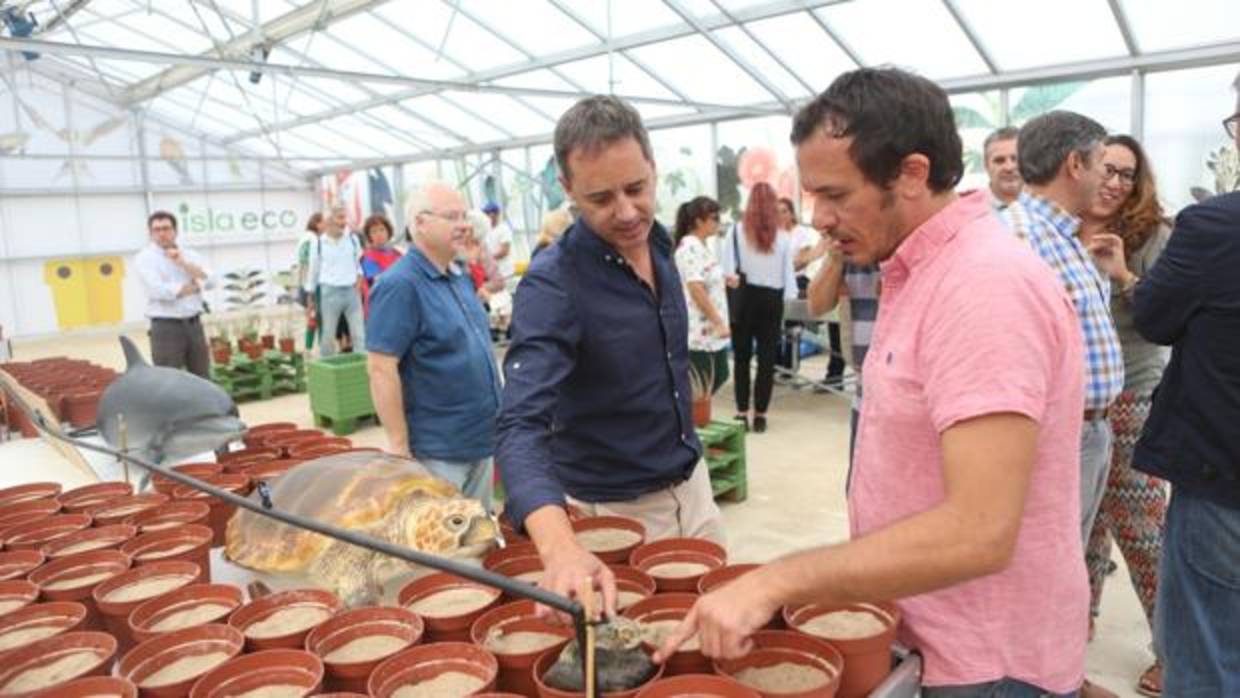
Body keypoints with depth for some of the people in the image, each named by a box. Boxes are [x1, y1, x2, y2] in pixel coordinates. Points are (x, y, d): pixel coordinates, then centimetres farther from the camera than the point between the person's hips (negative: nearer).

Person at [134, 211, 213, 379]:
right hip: (166, 328, -5)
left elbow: (208, 280, -3)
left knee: (203, 381, 10)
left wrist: (182, 263, -12)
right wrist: (195, 286, -4)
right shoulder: (145, 258, -2)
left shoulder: (190, 255, 12)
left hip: (194, 325, 5)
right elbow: (159, 291, -16)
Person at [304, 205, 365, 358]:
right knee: (328, 335, 7)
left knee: (359, 334, 1)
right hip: (329, 292, -2)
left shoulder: (353, 240, 6)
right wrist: (310, 296, 9)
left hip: (352, 291, 2)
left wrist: (359, 276, -3)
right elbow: (313, 270, 6)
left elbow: (360, 262, 17)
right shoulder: (318, 243, 0)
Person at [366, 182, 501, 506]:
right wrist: (400, 447, -21)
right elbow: (381, 370, -21)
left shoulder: (461, 276, 8)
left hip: (482, 438, 8)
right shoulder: (400, 285, -18)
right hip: (438, 452, -8)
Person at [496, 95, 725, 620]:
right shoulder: (551, 285, -25)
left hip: (692, 485, 7)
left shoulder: (658, 242, -3)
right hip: (614, 511, -6)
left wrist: (689, 463, 14)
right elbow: (521, 426, -37)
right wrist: (559, 547, -54)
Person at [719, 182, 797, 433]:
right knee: (767, 358, 6)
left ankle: (742, 413, 9)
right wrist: (788, 297, 12)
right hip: (772, 298, 1)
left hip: (745, 297, 0)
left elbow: (726, 264, -7)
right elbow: (788, 271, 3)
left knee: (742, 356, 10)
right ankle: (760, 414, 9)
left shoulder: (737, 230, -5)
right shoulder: (782, 236, -1)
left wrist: (732, 278, 8)